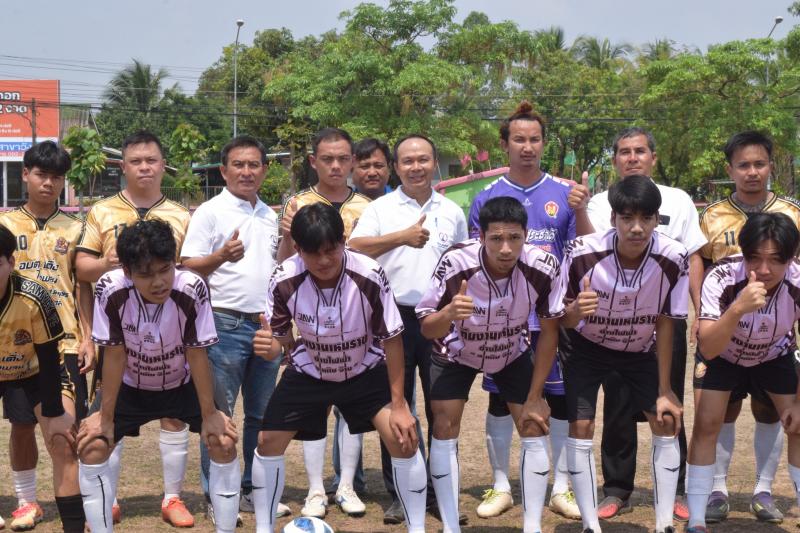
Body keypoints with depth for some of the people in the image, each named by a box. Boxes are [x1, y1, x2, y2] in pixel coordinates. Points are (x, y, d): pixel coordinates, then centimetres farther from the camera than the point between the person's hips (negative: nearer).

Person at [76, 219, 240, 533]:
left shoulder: (192, 289, -33)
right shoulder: (110, 290, -31)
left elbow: (197, 355, -21)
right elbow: (115, 355, -20)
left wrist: (209, 415, -15)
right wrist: (106, 418, -14)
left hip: (183, 386, 0)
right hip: (131, 388, 1)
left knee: (224, 442, -14)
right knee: (92, 447, -13)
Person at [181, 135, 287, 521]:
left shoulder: (269, 216, 15)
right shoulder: (210, 212, -4)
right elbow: (188, 268, -10)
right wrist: (222, 255, -26)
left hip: (266, 325, 6)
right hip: (225, 325, -6)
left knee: (261, 415, 12)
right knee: (218, 415, -1)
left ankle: (254, 490, 22)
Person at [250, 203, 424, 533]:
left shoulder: (370, 277, -30)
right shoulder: (284, 281, -26)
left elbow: (391, 339, -18)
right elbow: (282, 340, -13)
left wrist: (398, 404, -16)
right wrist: (268, 346, -39)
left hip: (365, 371, -1)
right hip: (307, 372, 2)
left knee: (404, 440, -15)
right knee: (268, 441, -3)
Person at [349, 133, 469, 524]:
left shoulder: (453, 212, 12)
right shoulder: (379, 209, 2)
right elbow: (355, 250, -14)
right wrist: (402, 237, -22)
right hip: (395, 319, -2)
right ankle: (399, 495, 15)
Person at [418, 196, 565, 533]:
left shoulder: (543, 267, -31)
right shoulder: (455, 263, -37)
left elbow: (549, 330, -14)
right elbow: (426, 329, -28)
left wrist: (535, 394, -11)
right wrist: (449, 313, -52)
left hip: (513, 353, 2)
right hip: (455, 353, -2)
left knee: (535, 430, -4)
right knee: (444, 431, -9)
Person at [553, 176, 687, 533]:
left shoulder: (673, 258, -29)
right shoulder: (583, 253, -32)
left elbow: (664, 324, -15)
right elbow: (563, 322, -19)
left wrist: (664, 391, -11)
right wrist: (575, 311, -44)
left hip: (640, 350, 2)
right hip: (586, 347, -2)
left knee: (666, 423, -4)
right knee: (580, 427, -10)